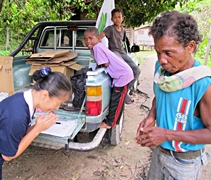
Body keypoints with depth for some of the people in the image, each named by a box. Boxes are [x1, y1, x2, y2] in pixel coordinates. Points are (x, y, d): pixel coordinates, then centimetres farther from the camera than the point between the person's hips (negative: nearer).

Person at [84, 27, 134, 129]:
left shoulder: (96, 47, -18)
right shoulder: (98, 46, 11)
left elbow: (105, 64, -19)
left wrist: (97, 66, -2)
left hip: (123, 75, -10)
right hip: (123, 73, 10)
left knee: (116, 100, 0)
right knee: (114, 99, 17)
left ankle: (110, 123, 13)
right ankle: (112, 119, 31)